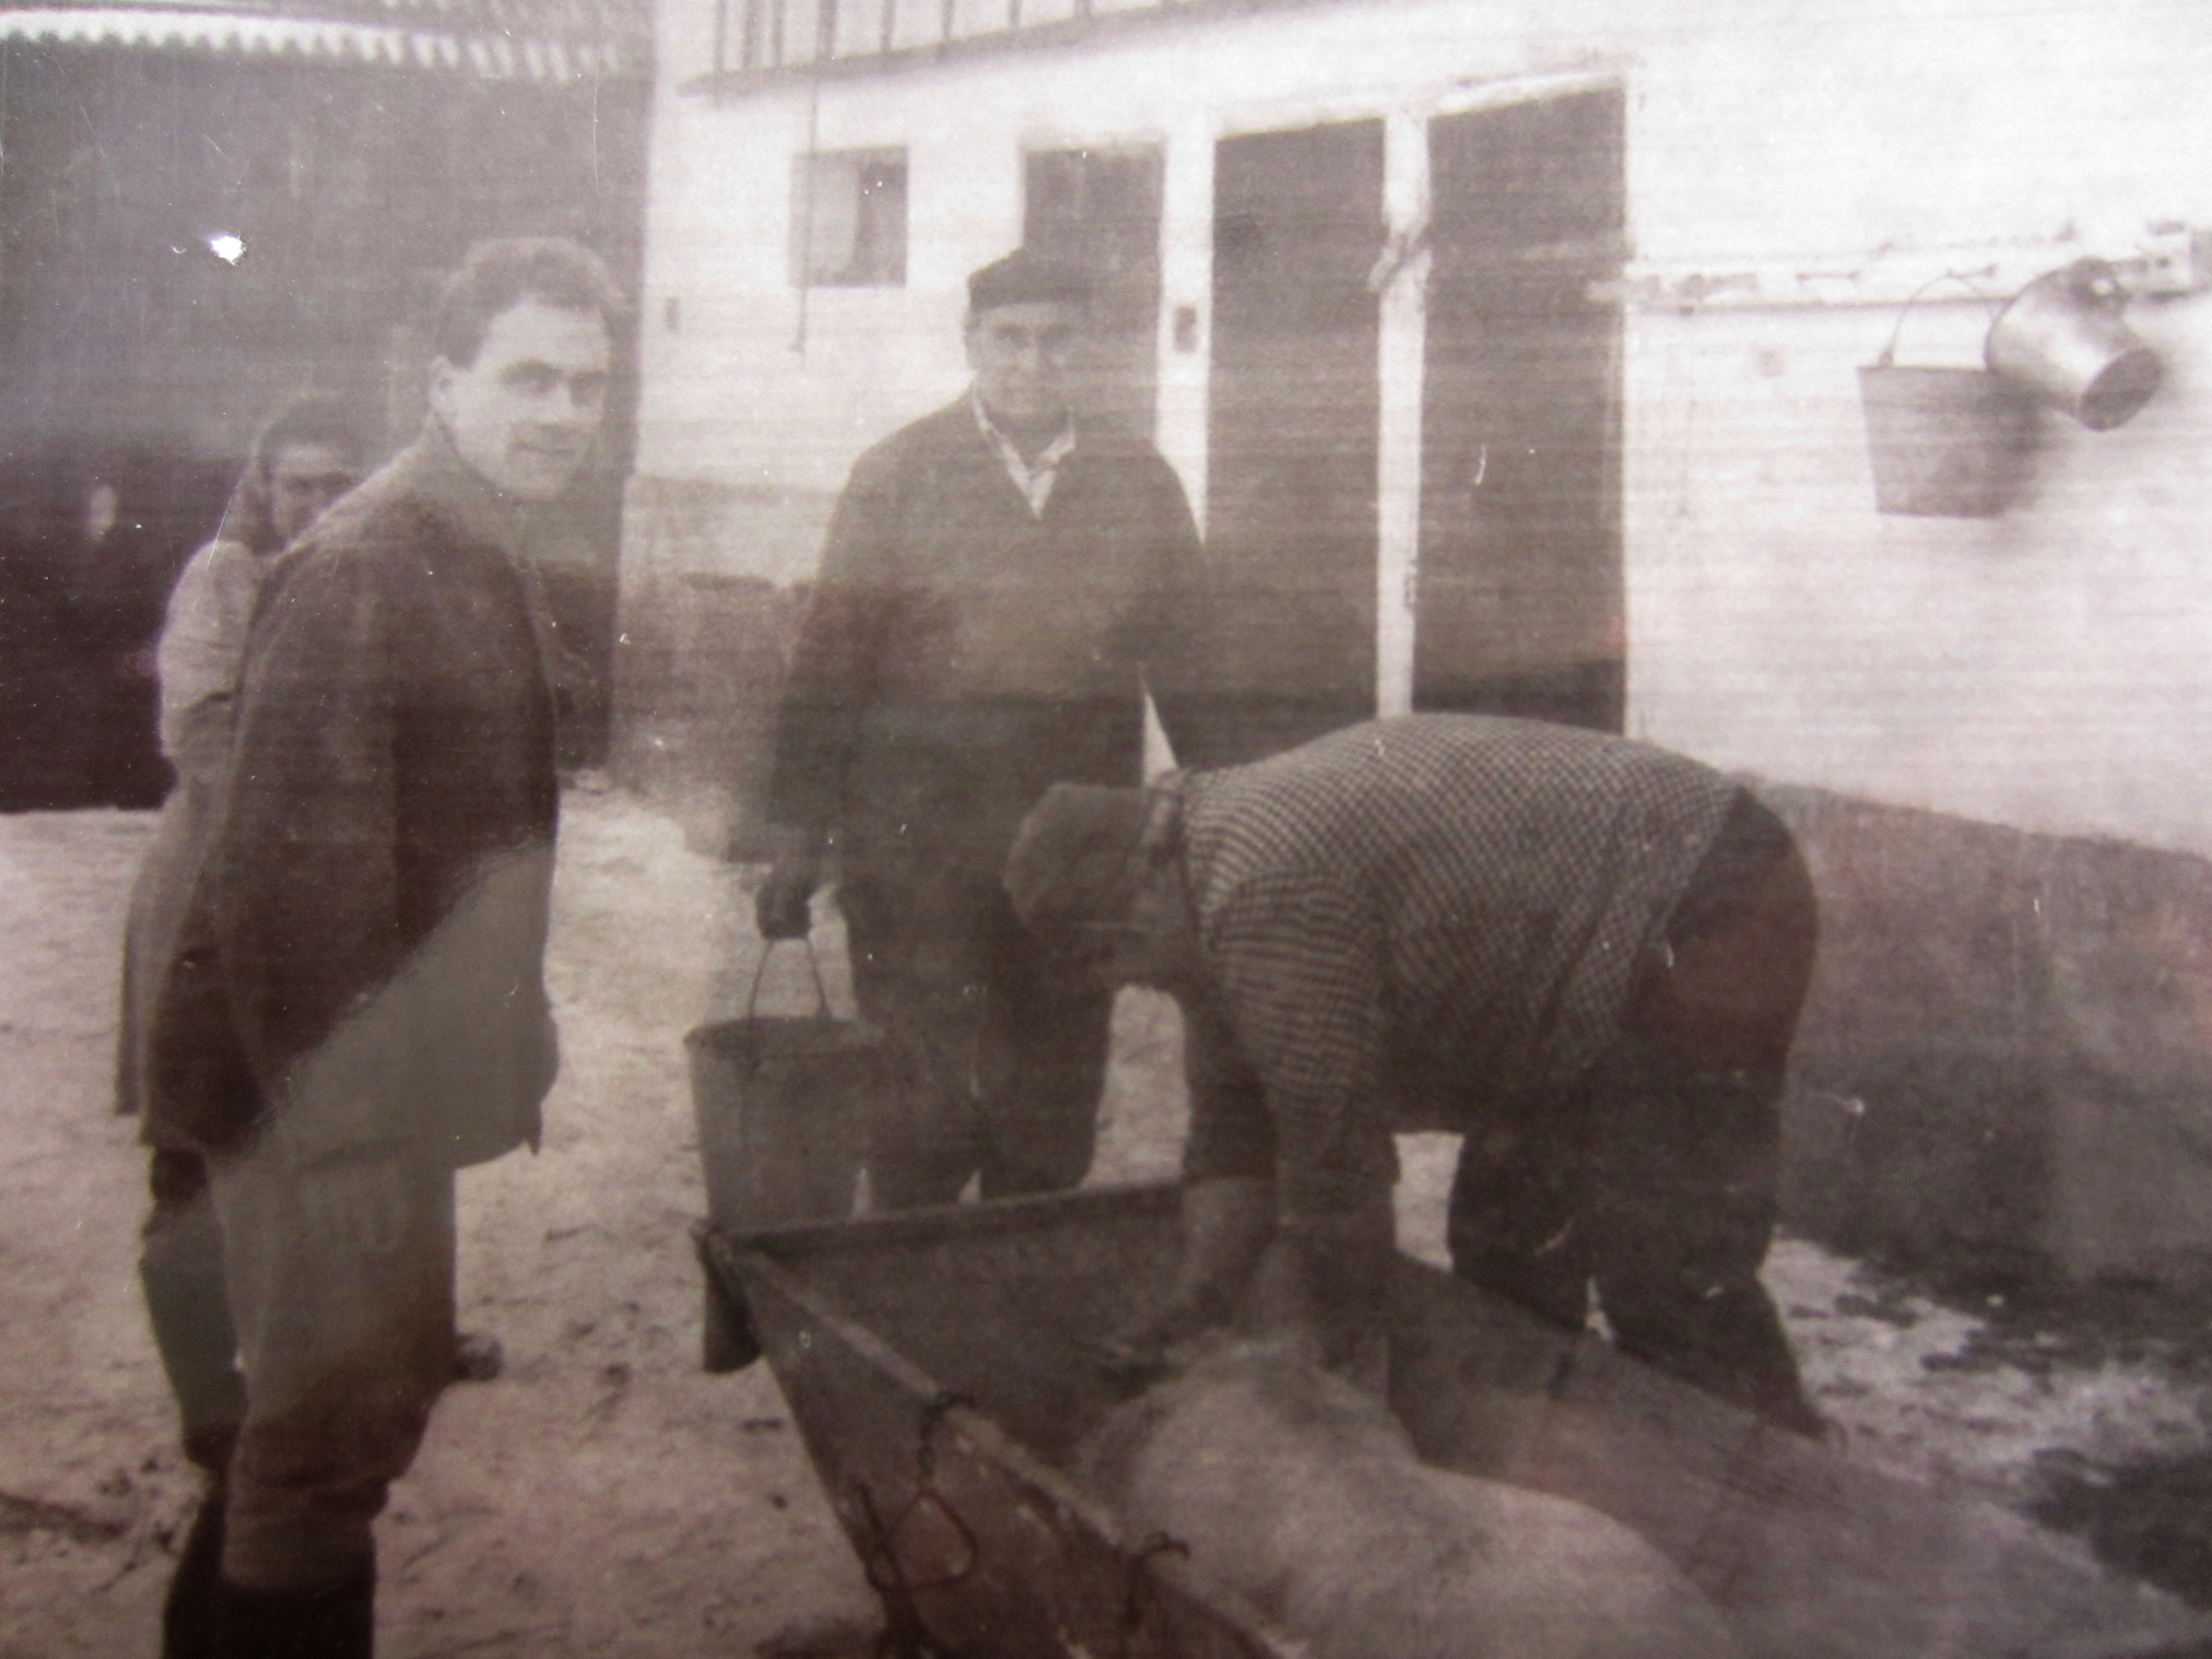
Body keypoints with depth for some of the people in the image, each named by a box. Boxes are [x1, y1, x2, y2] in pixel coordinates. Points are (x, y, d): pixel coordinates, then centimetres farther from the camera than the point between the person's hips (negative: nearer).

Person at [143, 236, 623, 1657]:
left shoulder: (493, 565, 11)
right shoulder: (361, 568, -21)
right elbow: (296, 864, -25)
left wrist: (511, 1038, 19)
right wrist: (344, 1122, -24)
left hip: (388, 1078, 10)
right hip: (326, 1092, -10)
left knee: (350, 1406, 23)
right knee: (342, 1424, 2)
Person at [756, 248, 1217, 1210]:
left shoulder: (1139, 483, 8)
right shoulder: (898, 475, 2)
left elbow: (1185, 659, 10)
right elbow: (830, 655, 0)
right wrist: (800, 834, -3)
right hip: (916, 847, -2)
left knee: (1054, 1116, 10)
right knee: (925, 1103, 1)